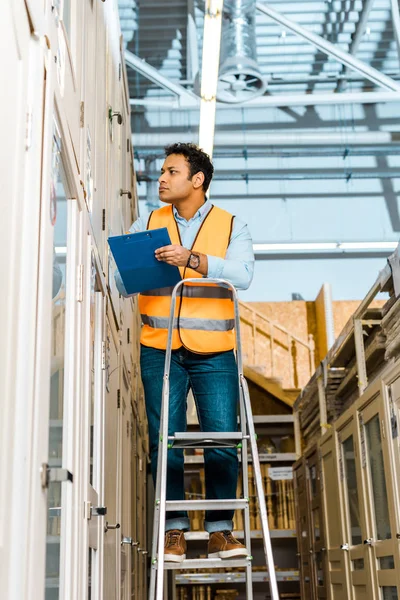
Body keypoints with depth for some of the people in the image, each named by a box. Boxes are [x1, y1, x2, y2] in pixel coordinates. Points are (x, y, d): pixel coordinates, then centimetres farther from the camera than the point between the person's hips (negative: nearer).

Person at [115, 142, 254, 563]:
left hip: (214, 353, -1)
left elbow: (241, 275, -12)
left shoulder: (231, 226, 6)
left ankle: (220, 530, 9)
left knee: (223, 441, -4)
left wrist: (192, 258, -23)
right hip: (160, 350, 1)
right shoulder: (146, 225, 12)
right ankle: (175, 531, 10)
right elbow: (122, 283, 5)